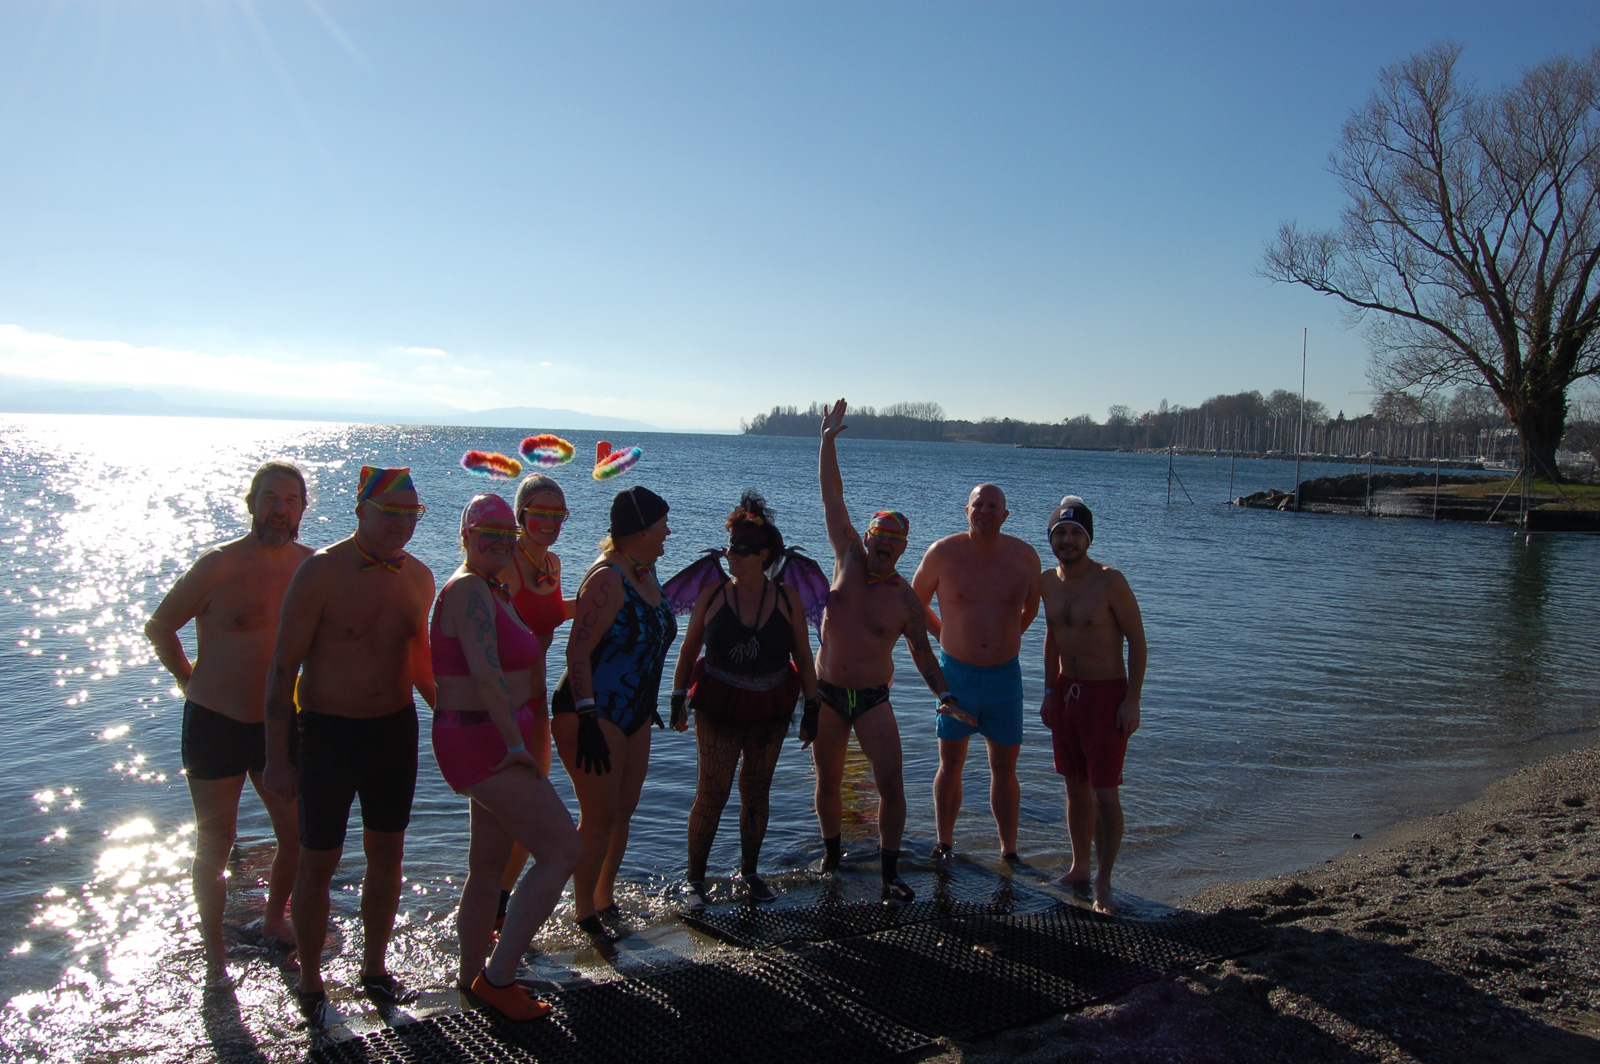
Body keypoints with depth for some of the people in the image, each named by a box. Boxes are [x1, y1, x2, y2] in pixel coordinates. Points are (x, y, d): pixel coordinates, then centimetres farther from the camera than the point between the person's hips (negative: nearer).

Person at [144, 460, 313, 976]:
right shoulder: (219, 565, -15)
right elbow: (159, 627, -2)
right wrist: (191, 680, 5)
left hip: (277, 723, 4)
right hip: (215, 723, -4)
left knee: (300, 835, 9)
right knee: (215, 844, 9)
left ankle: (275, 922, 34)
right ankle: (213, 946, 28)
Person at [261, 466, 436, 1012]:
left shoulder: (418, 577, 2)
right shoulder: (321, 571, -14)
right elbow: (284, 666, -12)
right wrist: (276, 758, -12)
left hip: (396, 727, 5)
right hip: (328, 731, -5)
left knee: (386, 851, 14)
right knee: (319, 862, 7)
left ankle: (375, 967, 33)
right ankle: (310, 979, 28)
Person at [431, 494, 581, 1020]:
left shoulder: (494, 591, 16)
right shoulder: (469, 589, -16)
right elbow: (486, 674, -25)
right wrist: (516, 745, -22)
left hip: (496, 743, 10)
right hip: (483, 743, -10)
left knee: (488, 865, 18)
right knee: (563, 851, -10)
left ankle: (473, 976, 31)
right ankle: (498, 977, -2)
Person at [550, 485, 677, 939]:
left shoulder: (645, 571, 8)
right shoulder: (607, 578, -19)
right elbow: (577, 652, -22)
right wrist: (587, 719, -27)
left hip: (633, 713, 9)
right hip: (594, 714, -9)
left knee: (623, 811, 14)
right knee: (599, 819, -2)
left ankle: (605, 897, 30)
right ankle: (584, 913, 14)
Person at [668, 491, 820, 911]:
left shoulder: (787, 598, -3)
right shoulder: (712, 595, -4)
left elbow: (803, 657, 4)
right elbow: (688, 650, 5)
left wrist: (812, 705, 2)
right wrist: (678, 697, 1)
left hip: (770, 711, 2)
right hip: (718, 708, -1)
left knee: (757, 794, 13)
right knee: (711, 795, -3)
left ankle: (749, 872, 30)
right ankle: (695, 881, 11)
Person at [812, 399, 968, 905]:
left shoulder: (905, 599, -4)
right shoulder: (849, 560, -2)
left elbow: (923, 653, 3)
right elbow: (832, 498, -2)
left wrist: (945, 696, -11)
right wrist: (829, 439, -3)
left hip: (873, 698, -1)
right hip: (827, 693, 1)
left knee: (890, 784, -9)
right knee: (828, 783, 11)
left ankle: (890, 875, 3)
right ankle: (831, 853, 34)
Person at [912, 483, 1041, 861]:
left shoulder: (1025, 557, -4)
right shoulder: (943, 553, -8)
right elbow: (917, 603, 8)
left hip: (1005, 675, 1)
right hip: (956, 672, -1)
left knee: (1004, 768, 8)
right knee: (950, 764, 8)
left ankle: (1009, 852, 20)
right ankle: (943, 844, 23)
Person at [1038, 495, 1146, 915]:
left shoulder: (1110, 581, -15)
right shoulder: (1048, 581, 3)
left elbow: (1137, 640, -11)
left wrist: (1132, 701, -15)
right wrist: (1049, 692, 15)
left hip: (1106, 694, -6)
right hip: (1065, 691, 6)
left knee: (1105, 794, -5)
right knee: (1076, 788, 14)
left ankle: (1103, 882, 8)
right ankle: (1079, 869, 27)